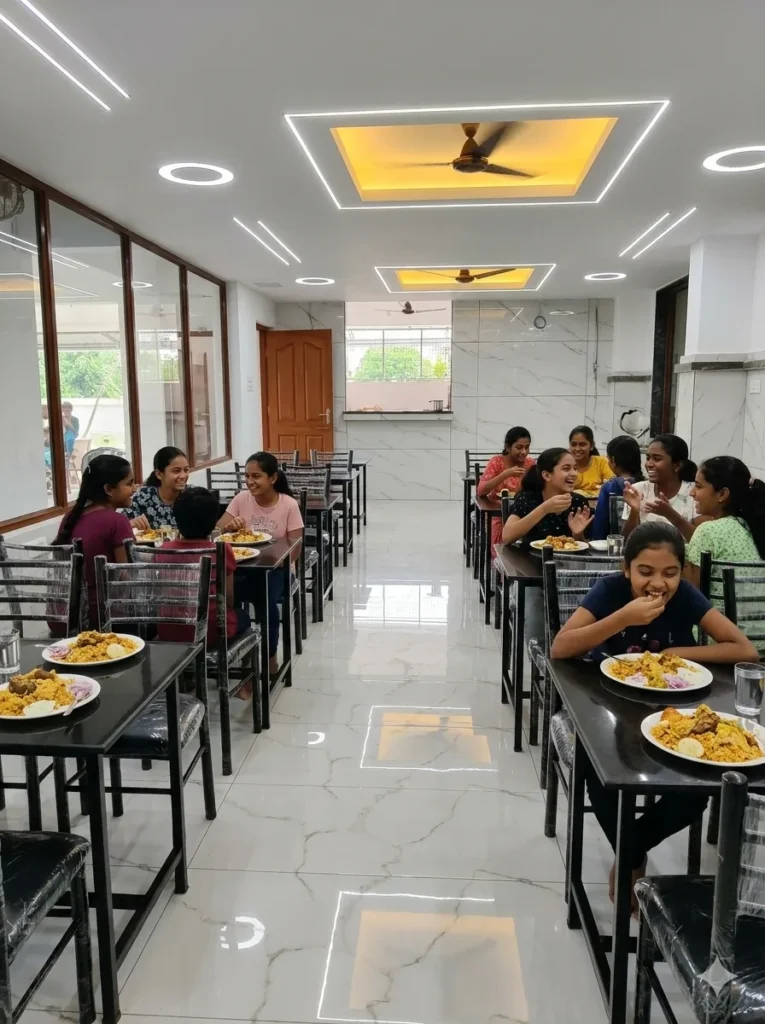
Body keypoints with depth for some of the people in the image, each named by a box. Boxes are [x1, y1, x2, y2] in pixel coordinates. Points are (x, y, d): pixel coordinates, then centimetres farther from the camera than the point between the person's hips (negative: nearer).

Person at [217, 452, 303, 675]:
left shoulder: (289, 505, -8)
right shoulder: (241, 499, 0)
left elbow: (294, 550, -9)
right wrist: (230, 526, -27)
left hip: (275, 569, -2)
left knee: (266, 601, -33)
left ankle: (269, 657, -6)